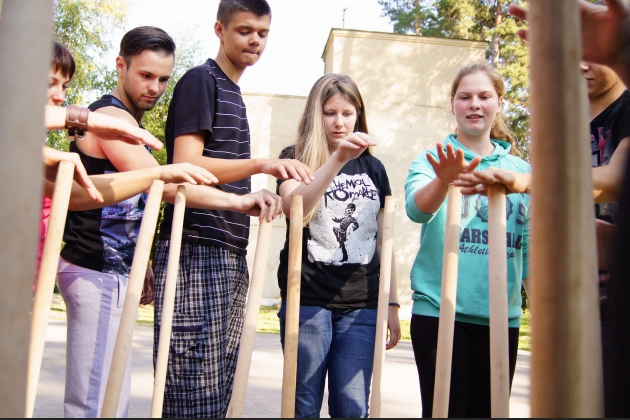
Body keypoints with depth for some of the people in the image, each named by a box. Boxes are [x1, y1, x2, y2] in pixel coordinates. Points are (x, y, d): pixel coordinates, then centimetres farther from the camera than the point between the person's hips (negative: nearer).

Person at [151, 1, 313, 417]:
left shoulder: (233, 92, 22)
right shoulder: (201, 80, -3)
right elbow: (185, 165, -16)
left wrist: (255, 197, 10)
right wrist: (261, 164, -27)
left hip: (231, 256, 9)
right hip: (197, 251, -8)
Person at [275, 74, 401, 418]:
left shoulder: (373, 168, 12)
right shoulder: (296, 158, 3)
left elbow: (383, 240, 14)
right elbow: (292, 207, -20)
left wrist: (392, 304, 10)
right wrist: (338, 159, -29)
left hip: (362, 304, 2)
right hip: (307, 300, -2)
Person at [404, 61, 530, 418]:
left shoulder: (522, 170, 9)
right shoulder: (432, 160, 0)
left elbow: (530, 248, 12)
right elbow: (417, 209, -21)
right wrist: (444, 180, -41)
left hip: (502, 316, 3)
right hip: (439, 311, -3)